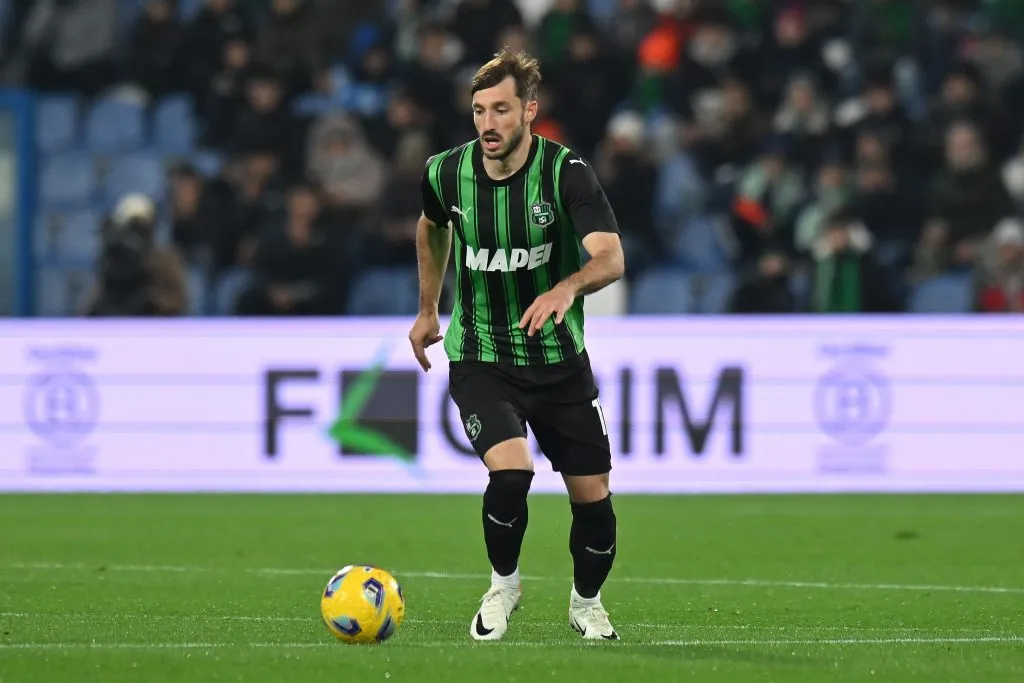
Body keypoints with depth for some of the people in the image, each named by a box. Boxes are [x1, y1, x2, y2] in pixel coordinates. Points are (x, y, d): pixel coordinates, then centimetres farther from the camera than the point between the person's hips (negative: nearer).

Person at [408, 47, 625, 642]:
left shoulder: (566, 172, -17)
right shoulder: (447, 172, -8)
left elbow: (611, 257, -31)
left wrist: (568, 287, -52)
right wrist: (428, 310, 24)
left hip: (559, 358, 0)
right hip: (479, 360, 0)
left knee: (593, 497, 2)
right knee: (511, 471, -24)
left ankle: (587, 603, 32)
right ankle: (504, 583, 4)